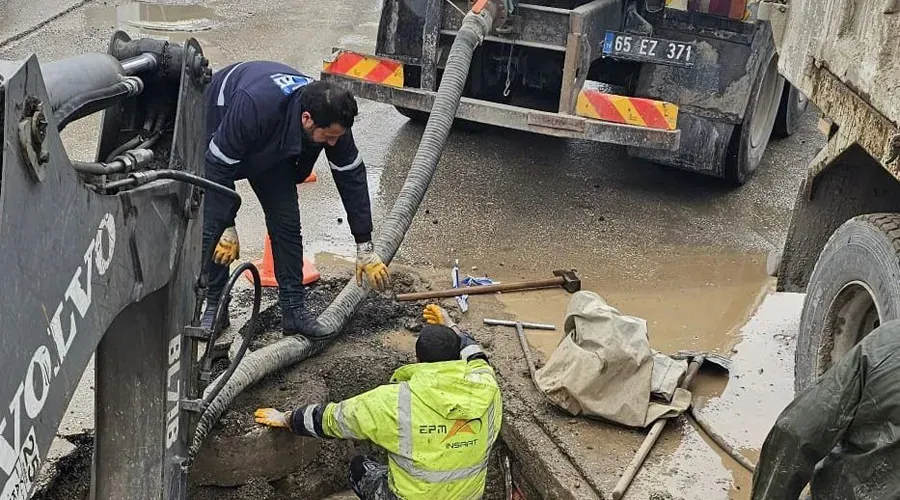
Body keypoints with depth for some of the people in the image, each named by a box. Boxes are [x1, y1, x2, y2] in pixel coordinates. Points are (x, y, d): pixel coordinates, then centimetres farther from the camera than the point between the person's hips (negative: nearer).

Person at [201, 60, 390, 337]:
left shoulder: (331, 117, -28)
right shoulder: (254, 106, -45)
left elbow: (352, 178, -18)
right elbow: (220, 165, -34)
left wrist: (366, 249, -15)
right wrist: (227, 229, -29)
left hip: (271, 146, 4)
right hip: (217, 129, -4)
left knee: (286, 223, -4)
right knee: (211, 225, -12)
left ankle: (294, 309, 2)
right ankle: (213, 305, 3)